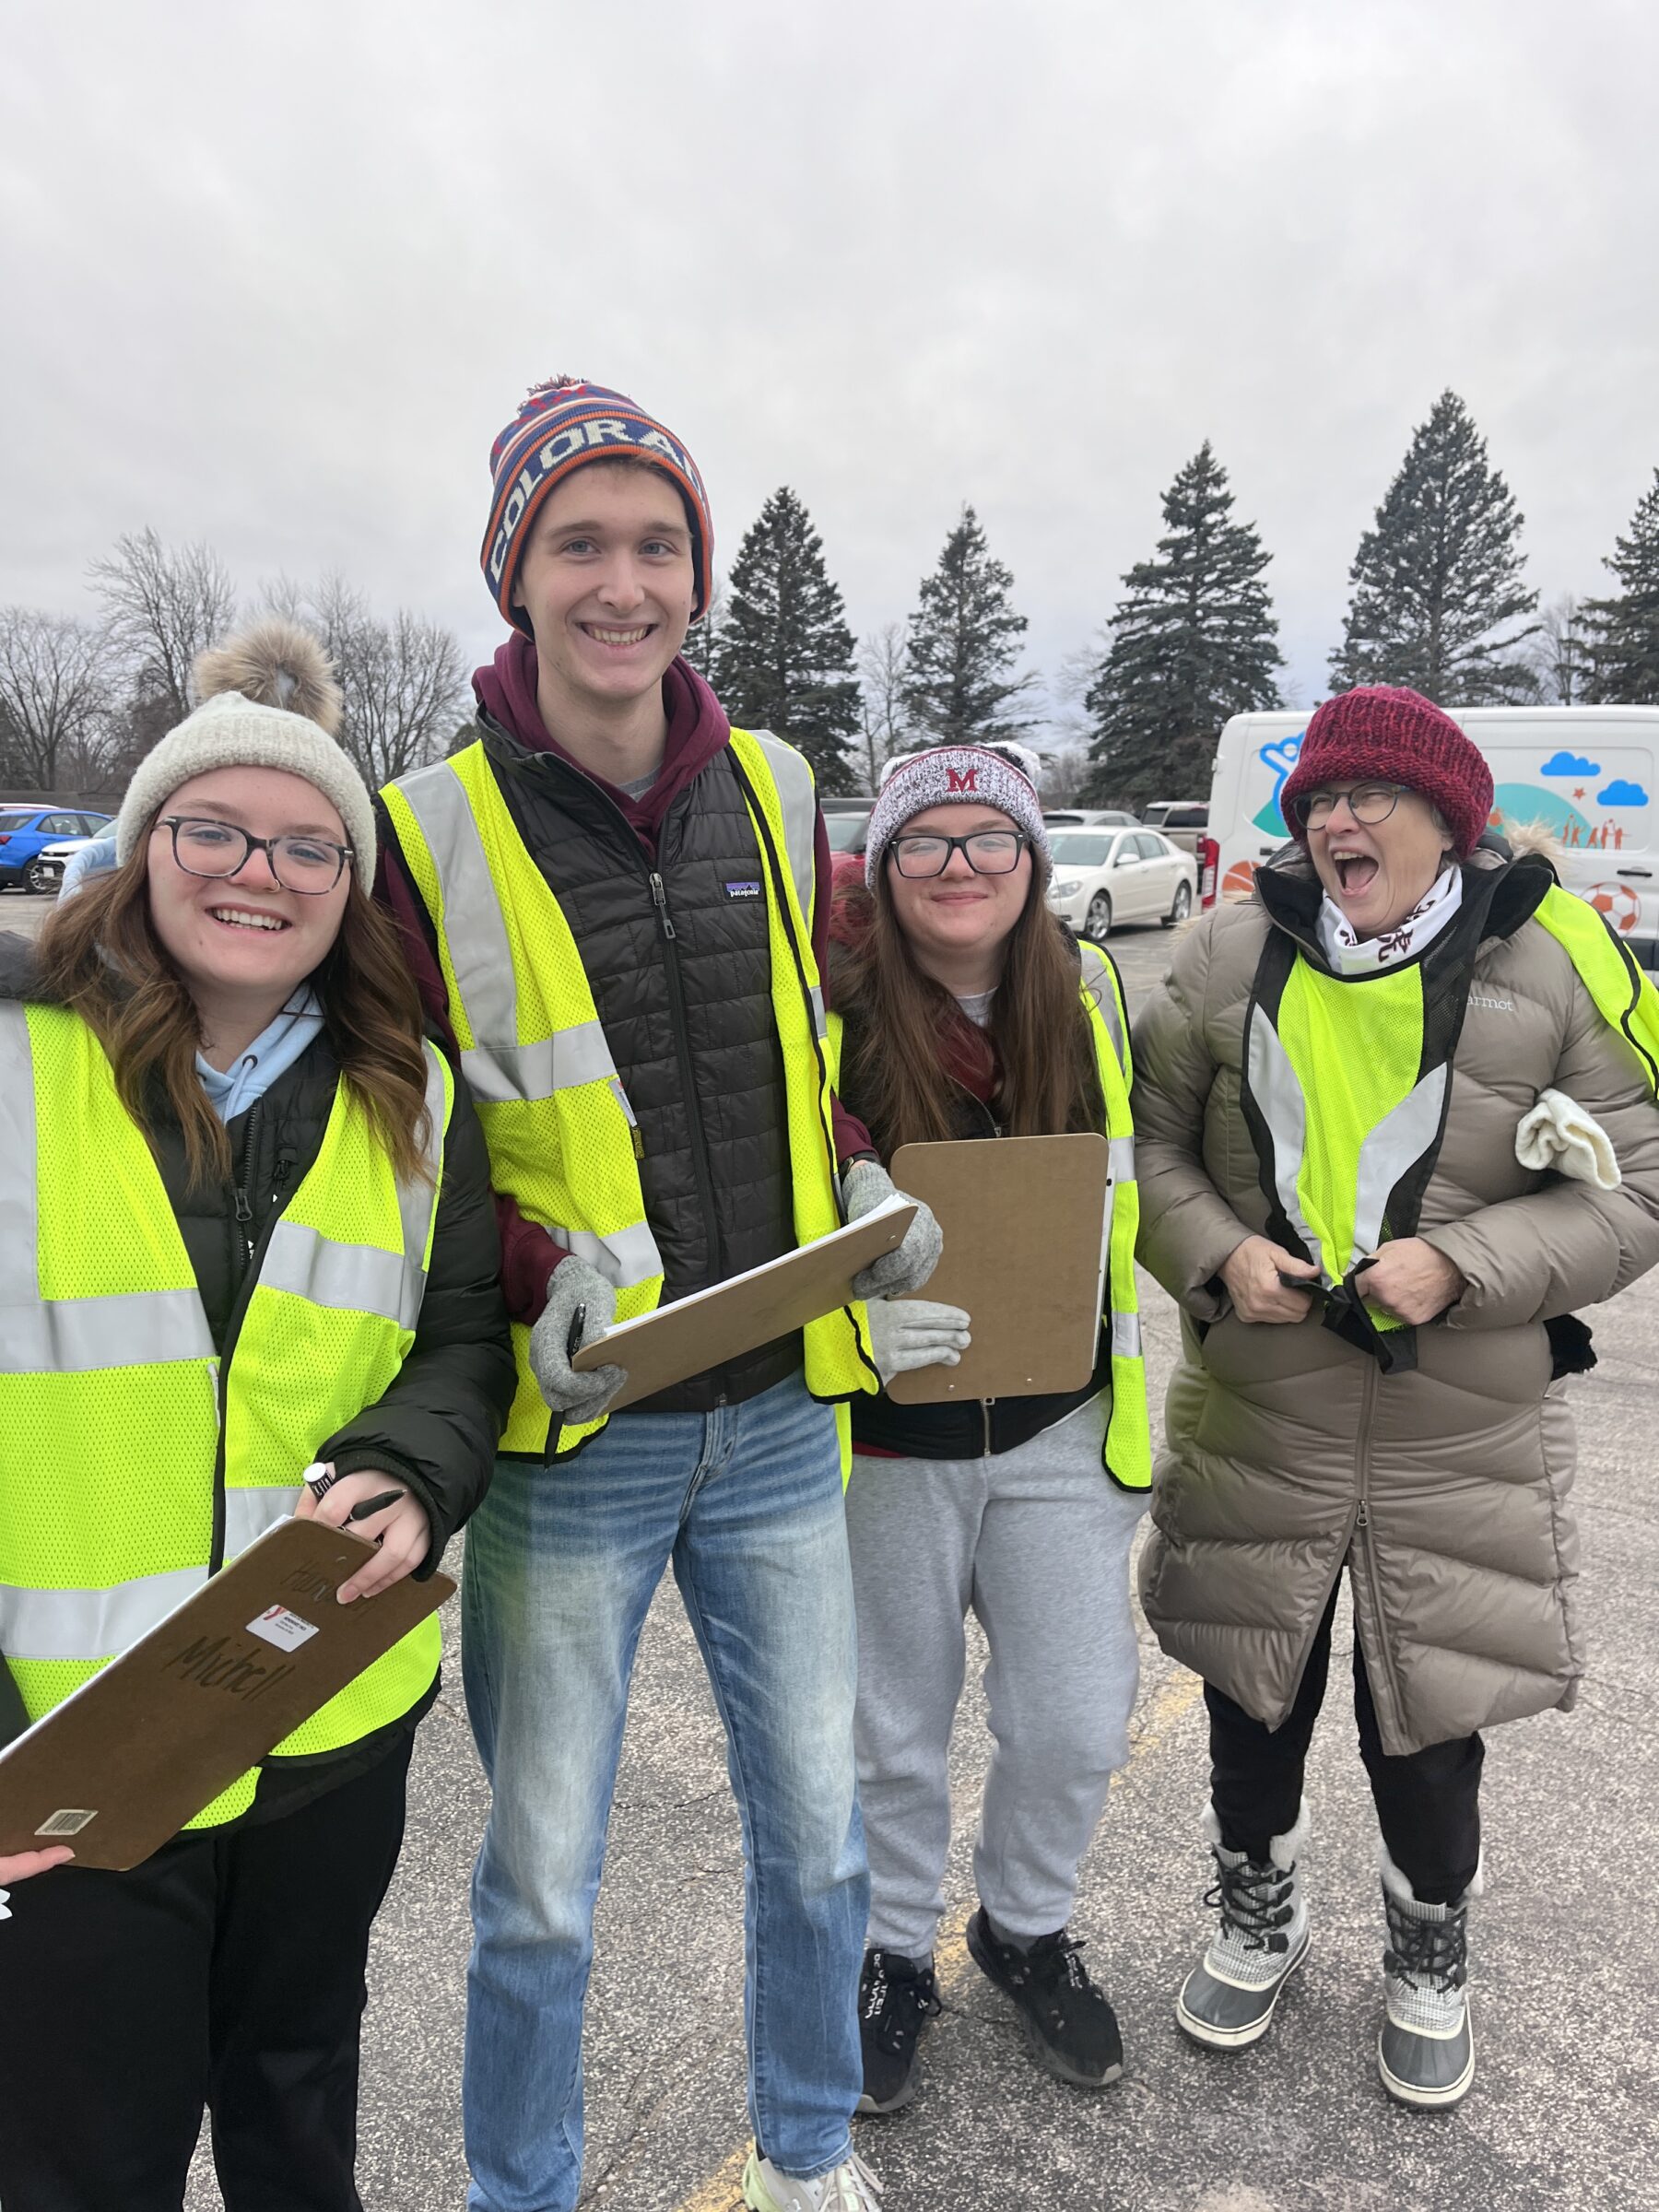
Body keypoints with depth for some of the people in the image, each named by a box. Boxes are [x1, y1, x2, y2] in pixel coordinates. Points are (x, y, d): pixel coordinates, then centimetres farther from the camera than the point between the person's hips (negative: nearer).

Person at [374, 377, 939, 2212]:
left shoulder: (774, 794, 2)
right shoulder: (428, 834, -9)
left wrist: (863, 1179, -3)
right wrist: (536, 1271, -20)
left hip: (778, 1421, 4)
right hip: (567, 1442, -3)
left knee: (816, 1832, 20)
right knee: (538, 1889, 14)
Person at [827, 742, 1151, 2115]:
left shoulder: (1088, 993, 1)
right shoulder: (830, 1014, -14)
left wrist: (1133, 1388, 12)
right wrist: (854, 1317, -28)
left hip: (1058, 1431, 4)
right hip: (885, 1439, -3)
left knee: (1077, 1724, 11)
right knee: (894, 1733, 14)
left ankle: (1029, 1927, 42)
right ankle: (895, 1952, 43)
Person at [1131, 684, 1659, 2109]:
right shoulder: (1232, 956, -3)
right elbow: (1149, 1140, 5)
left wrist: (1459, 1266, -18)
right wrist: (1217, 1251, -13)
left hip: (1460, 1442, -1)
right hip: (1254, 1421, 2)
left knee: (1428, 1719, 12)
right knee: (1255, 1691, 18)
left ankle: (1431, 1954, 44)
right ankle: (1260, 1913, 47)